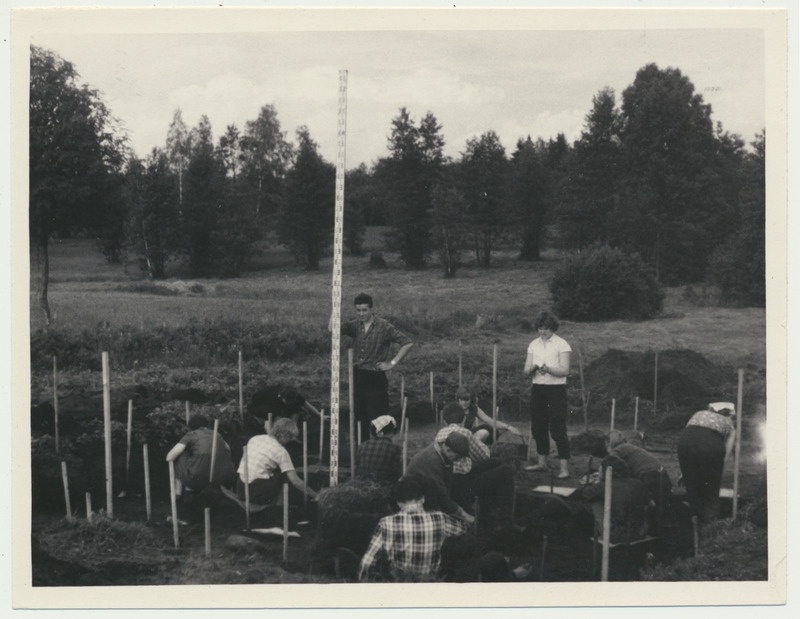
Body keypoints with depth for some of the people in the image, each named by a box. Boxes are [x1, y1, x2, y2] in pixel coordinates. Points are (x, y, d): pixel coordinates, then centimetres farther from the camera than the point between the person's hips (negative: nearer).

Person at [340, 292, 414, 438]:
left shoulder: (384, 327, -7)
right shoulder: (354, 326, 5)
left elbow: (407, 343, -9)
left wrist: (392, 363, -11)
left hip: (375, 378, -5)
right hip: (357, 376, 5)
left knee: (378, 419, -4)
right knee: (360, 418, 11)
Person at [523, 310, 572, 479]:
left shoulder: (561, 345, -5)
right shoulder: (533, 345, 10)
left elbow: (565, 371, -12)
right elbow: (526, 370, 6)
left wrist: (549, 370, -29)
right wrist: (532, 369, -17)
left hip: (556, 389, -6)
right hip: (537, 389, 6)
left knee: (558, 428, -9)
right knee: (538, 427, 10)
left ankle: (564, 467, -8)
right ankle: (542, 462, 23)